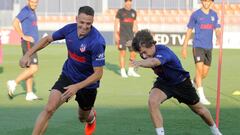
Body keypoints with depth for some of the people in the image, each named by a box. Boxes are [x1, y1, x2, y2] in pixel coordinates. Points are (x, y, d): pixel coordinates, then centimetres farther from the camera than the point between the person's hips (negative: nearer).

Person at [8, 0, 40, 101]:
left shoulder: (32, 12, 17)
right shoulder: (26, 11, -11)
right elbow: (15, 23, -23)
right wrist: (24, 36, -19)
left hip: (32, 44, 10)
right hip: (28, 43, -10)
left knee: (30, 69, 9)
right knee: (33, 68, -14)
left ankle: (29, 94, 12)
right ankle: (14, 83, -10)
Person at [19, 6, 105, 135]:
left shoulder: (97, 42, -30)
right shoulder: (70, 29, -15)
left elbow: (98, 74, -26)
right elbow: (48, 39, 4)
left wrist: (77, 87, -34)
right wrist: (28, 54, -2)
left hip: (87, 83, -2)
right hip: (68, 75, 2)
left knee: (83, 118, 20)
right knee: (49, 109, -19)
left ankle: (91, 114, 59)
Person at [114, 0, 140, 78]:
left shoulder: (133, 12, 12)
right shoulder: (120, 11, -1)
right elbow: (116, 23, -2)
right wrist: (116, 35, -10)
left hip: (131, 36, 4)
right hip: (122, 36, -4)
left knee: (133, 54, 2)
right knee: (122, 53, -5)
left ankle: (131, 71, 14)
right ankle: (123, 72, 1)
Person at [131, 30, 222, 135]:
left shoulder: (163, 51, -41)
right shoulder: (146, 53, -19)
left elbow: (154, 62, -67)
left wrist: (139, 63, -83)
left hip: (181, 82, -4)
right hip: (164, 82, 4)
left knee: (199, 109, 16)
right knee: (152, 101, -29)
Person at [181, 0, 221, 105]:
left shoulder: (214, 15, 9)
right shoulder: (195, 15, -2)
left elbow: (217, 30, 7)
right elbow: (189, 31, 4)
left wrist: (218, 38, -16)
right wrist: (184, 47, 3)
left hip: (209, 47, 5)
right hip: (198, 46, -5)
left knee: (205, 73, 8)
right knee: (199, 69, -16)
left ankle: (193, 84, 38)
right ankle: (201, 96, -15)